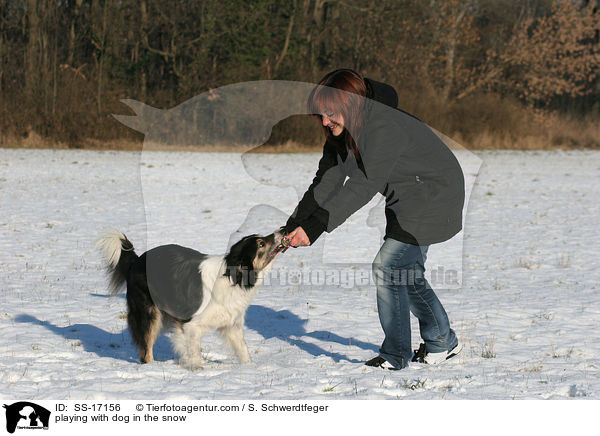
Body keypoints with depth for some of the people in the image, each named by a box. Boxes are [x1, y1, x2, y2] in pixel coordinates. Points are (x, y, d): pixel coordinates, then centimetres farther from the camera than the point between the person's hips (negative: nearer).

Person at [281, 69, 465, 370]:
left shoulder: (386, 129, -33)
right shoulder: (341, 133, -3)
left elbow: (363, 187, -38)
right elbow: (325, 182, -4)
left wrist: (314, 227, -42)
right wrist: (293, 227, -14)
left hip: (433, 197, -10)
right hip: (405, 202, 10)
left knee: (388, 266, -14)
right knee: (407, 271, 15)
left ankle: (395, 355, -4)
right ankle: (442, 342, 31)